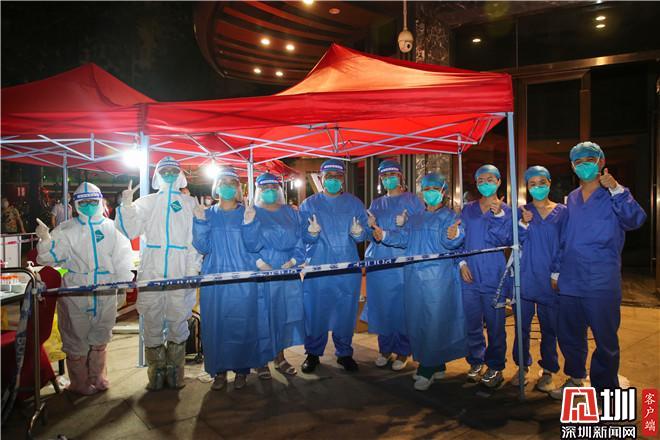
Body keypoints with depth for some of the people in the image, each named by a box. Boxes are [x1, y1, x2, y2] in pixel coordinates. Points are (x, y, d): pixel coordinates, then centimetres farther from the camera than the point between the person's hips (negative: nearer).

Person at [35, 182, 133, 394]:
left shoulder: (113, 228, 2)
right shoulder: (67, 229, 1)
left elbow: (122, 259, 2)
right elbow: (50, 257, -1)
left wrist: (125, 282, -9)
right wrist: (46, 239, -19)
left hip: (106, 293, 2)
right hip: (75, 293, -1)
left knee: (100, 338, 16)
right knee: (76, 339, 9)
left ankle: (97, 377, 35)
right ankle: (79, 382, 27)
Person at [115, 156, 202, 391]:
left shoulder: (190, 203, 11)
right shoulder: (146, 202, 14)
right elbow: (129, 230, 6)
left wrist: (193, 270, -6)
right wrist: (126, 205, -9)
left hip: (180, 273, -1)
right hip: (151, 272, 1)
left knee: (178, 321, 3)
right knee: (152, 323, 5)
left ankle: (175, 371, 18)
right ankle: (156, 371, 19)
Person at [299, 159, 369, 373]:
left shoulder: (354, 203, 8)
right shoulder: (309, 204, 5)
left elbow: (364, 233, 2)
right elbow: (302, 236, -2)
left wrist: (358, 233, -20)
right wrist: (311, 233, -23)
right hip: (317, 268, -1)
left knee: (346, 312, 8)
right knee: (315, 311, 4)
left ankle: (344, 353, 25)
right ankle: (313, 353, 22)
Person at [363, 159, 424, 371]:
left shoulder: (413, 200, 5)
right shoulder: (376, 204, 17)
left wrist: (405, 224, -17)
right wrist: (370, 227, -3)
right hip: (378, 262, 4)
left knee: (402, 306, -1)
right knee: (381, 305, 6)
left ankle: (402, 352, 13)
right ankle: (384, 349, 21)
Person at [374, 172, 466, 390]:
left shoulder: (449, 217, -1)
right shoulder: (415, 218, 18)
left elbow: (450, 242, -18)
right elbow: (404, 237, 7)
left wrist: (454, 236, -41)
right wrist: (384, 235, -10)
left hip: (438, 278, -6)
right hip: (414, 277, 6)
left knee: (434, 323, -5)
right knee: (417, 322, 11)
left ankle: (427, 370, 6)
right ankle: (436, 366, 25)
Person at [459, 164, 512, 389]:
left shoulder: (506, 211, 3)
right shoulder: (468, 209, 10)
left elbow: (505, 240, -8)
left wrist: (497, 215, -15)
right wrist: (462, 263, 0)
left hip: (494, 276, -2)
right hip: (470, 275, 3)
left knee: (495, 324, 3)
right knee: (472, 322, 10)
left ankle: (495, 367, 18)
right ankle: (476, 362, 25)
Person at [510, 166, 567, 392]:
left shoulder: (562, 212, 4)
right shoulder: (522, 212, 6)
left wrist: (557, 272, -7)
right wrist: (523, 224, -17)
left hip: (549, 280, 0)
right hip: (524, 278, 1)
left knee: (549, 327, 8)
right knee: (522, 325, 7)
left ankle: (548, 371, 23)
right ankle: (522, 367, 22)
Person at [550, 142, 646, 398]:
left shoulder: (613, 196, -1)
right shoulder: (571, 199, 13)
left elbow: (635, 220, -19)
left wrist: (617, 190, -27)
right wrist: (556, 270, 15)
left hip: (601, 283, -5)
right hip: (570, 282, 5)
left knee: (605, 339, 5)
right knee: (568, 335, 16)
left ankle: (605, 391, 23)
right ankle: (575, 378, 37)